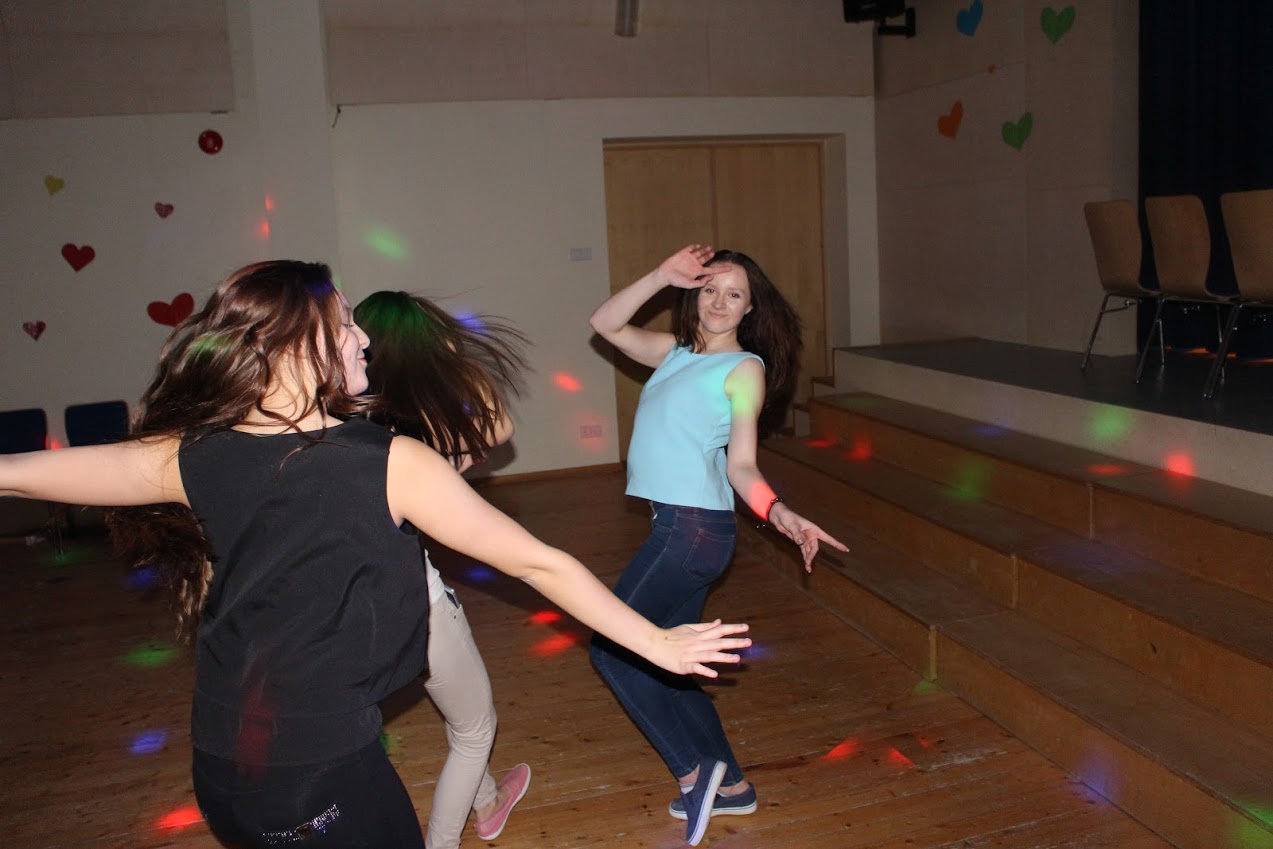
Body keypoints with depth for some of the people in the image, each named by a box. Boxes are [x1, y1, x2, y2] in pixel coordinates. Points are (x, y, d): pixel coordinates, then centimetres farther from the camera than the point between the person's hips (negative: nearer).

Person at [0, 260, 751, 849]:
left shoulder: (186, 461, -8)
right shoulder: (392, 463, -18)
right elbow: (540, 565, -14)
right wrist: (659, 645, -6)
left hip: (218, 773, 5)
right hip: (333, 775, -4)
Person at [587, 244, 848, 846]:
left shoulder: (746, 368, -4)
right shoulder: (676, 352, 15)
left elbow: (740, 463, -7)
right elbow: (606, 324, 11)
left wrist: (778, 513, -25)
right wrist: (662, 276, 2)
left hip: (694, 528, -8)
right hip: (675, 527, 8)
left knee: (612, 647, -5)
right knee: (660, 662, 14)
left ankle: (695, 770, 5)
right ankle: (728, 785, 27)